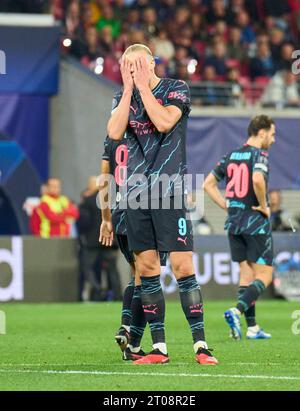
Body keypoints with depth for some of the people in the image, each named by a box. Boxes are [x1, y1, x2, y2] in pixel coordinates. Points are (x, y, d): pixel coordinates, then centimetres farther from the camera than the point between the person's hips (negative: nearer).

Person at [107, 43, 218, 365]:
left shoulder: (176, 89, -1)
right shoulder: (123, 96, 11)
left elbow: (164, 122, -18)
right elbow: (114, 132, -6)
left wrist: (143, 85, -12)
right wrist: (129, 88, -7)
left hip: (169, 192, -4)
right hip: (136, 192, 4)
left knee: (183, 266, -10)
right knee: (146, 269, 3)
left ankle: (200, 345, -8)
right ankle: (158, 347, 8)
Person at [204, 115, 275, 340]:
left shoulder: (231, 156, 10)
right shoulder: (259, 155, -11)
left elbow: (208, 184, 11)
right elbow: (257, 179, -31)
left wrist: (227, 206, 11)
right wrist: (264, 206, -16)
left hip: (234, 223, 7)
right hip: (256, 223, -7)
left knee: (247, 274, 12)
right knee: (264, 275, -1)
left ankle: (252, 327, 10)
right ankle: (236, 311, -21)